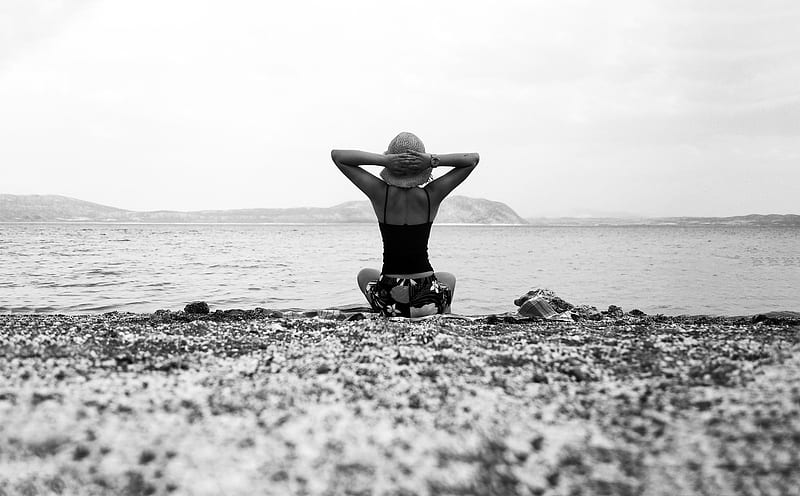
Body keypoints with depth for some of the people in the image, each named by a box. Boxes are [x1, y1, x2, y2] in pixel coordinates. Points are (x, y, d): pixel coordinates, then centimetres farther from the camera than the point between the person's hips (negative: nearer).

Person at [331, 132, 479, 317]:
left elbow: (336, 155, -2)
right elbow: (473, 158, 2)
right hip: (428, 296, 1)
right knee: (448, 278, 39)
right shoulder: (432, 196, -10)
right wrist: (432, 160, -13)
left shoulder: (380, 193, -11)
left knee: (365, 275, 37)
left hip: (388, 299, 0)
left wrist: (383, 160, -14)